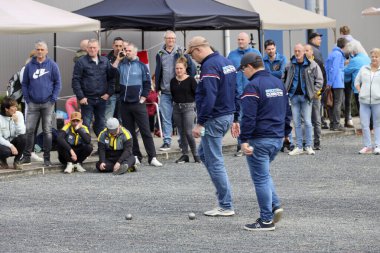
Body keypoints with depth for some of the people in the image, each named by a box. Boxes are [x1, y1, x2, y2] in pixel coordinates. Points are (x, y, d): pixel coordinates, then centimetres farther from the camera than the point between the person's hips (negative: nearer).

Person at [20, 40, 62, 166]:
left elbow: (58, 83, 1)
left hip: (47, 104, -1)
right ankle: (26, 156, 9)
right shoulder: (29, 66, 5)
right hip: (33, 104, 1)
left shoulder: (52, 65, 0)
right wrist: (27, 99, 0)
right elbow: (24, 83, 8)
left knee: (47, 131, 4)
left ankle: (47, 158, 9)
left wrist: (53, 99, -7)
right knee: (29, 130, 0)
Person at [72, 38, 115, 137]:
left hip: (101, 99, 4)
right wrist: (81, 97, -12)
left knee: (101, 123, 12)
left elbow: (111, 77, 10)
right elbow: (75, 81, -7)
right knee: (86, 124, -2)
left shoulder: (105, 61, 7)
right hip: (87, 99, -4)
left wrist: (109, 93, 0)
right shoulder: (81, 62, -5)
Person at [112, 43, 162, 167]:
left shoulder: (141, 66, 2)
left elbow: (147, 83, 1)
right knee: (129, 131, 7)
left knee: (145, 131, -5)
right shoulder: (121, 64, 7)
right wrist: (118, 59, -5)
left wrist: (143, 98, -5)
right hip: (124, 104, 3)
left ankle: (152, 157, -6)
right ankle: (136, 156, 15)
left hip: (138, 104, -3)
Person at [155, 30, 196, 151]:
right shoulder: (160, 54, 8)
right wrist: (157, 87, 9)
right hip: (165, 92, 2)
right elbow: (158, 72, 15)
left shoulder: (181, 53, -1)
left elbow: (191, 67, 0)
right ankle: (167, 141, 4)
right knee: (166, 118, 0)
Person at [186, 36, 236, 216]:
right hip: (228, 115, 10)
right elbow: (236, 91, 16)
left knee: (215, 162, -3)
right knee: (203, 152, 24)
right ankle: (223, 190, 20)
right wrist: (236, 118, 19)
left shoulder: (209, 66, -18)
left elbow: (208, 98, -25)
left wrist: (199, 123, -21)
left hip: (214, 119, -10)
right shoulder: (226, 62, 12)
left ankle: (226, 206, 1)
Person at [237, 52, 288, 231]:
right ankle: (275, 205, 10)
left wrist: (244, 140, -18)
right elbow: (286, 111, 19)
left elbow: (248, 117, -20)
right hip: (278, 139, 8)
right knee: (264, 174, 23)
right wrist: (284, 133, 25)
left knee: (261, 178, -1)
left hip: (259, 140, -8)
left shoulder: (253, 86, -14)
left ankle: (266, 220, 2)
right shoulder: (278, 83, 13)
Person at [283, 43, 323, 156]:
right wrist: (286, 91, 3)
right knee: (297, 122, 5)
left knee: (307, 122, -2)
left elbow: (319, 80, 1)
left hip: (306, 96, -3)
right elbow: (284, 79, 15)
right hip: (294, 96, 3)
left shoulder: (312, 65, -3)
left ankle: (308, 146, 6)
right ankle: (299, 147, 11)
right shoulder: (290, 65, 5)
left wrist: (312, 93, -7)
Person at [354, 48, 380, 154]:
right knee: (364, 124, 1)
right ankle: (367, 146, 8)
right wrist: (360, 92, 5)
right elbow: (357, 82, 19)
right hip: (364, 101, 3)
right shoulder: (364, 69, 12)